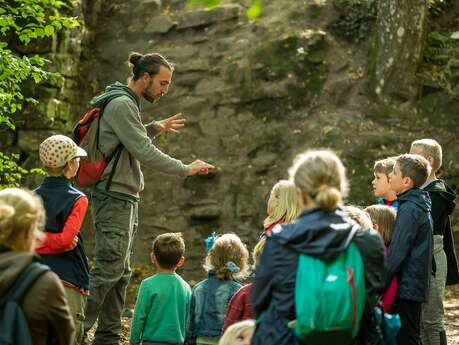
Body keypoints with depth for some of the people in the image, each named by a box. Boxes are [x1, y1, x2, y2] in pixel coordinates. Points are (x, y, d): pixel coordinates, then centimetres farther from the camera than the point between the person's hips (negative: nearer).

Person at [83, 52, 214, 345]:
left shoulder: (127, 103, 17)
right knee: (108, 269, -12)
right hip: (115, 198, -10)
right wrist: (185, 169, -12)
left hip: (125, 199, 10)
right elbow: (144, 153, -18)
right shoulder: (121, 104, -14)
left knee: (121, 272, 10)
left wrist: (154, 128, 13)